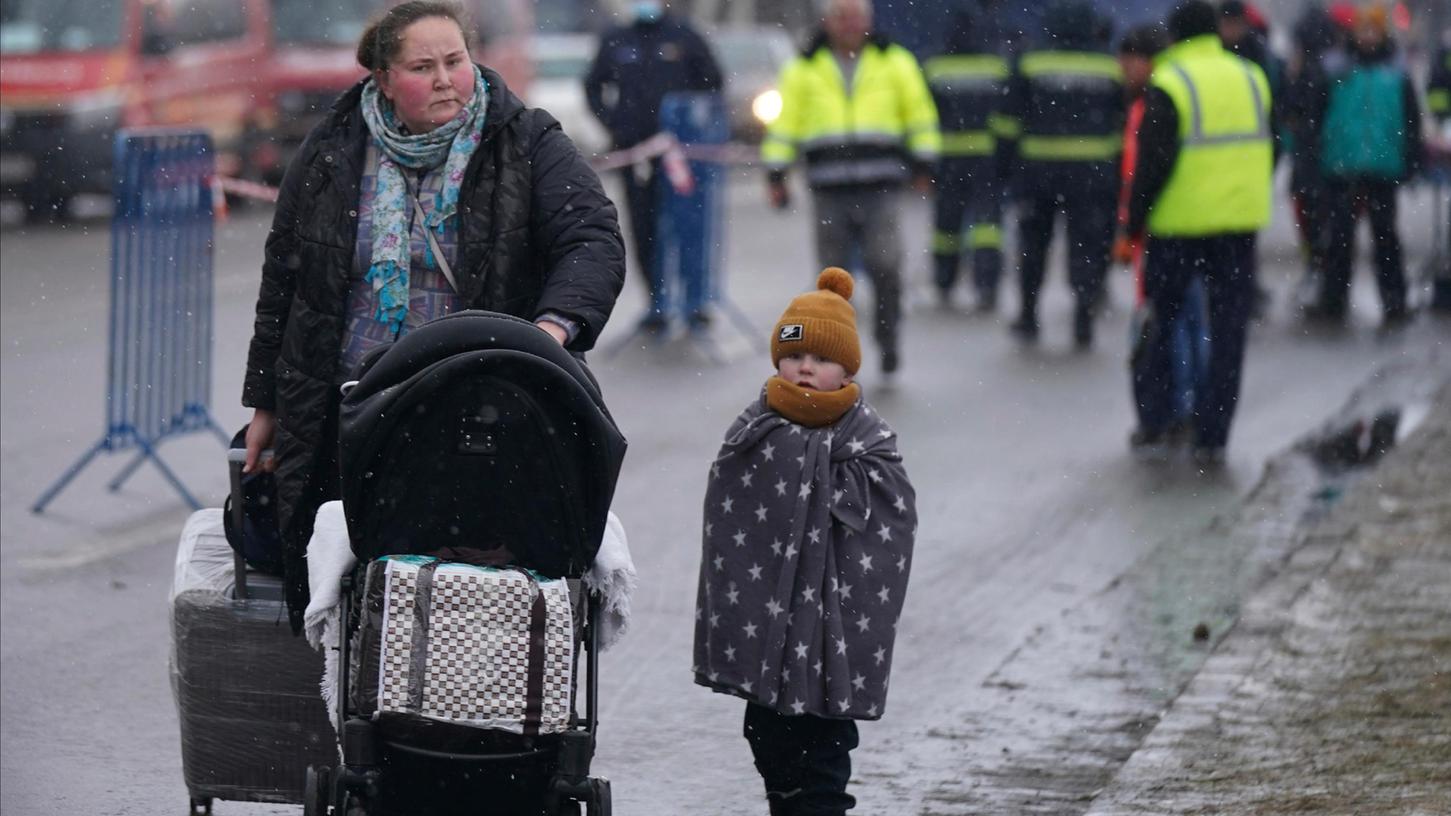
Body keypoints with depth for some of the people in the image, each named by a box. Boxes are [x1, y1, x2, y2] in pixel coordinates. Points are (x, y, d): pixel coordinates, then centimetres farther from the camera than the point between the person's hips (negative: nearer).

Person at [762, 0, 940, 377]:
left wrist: (923, 166, 7)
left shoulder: (894, 61, 9)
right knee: (833, 273, 2)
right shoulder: (804, 68, 10)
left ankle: (887, 335, 6)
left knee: (884, 263, -13)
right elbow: (784, 122, 11)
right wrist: (775, 173, 5)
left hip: (881, 189, -1)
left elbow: (920, 115, 13)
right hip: (829, 189, 1)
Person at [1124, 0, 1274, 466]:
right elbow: (1270, 151, 15)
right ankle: (1211, 440, 4)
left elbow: (1154, 161, -13)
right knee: (1228, 332, 6)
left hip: (1179, 224, -4)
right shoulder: (1252, 79, 8)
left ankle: (1153, 424, 12)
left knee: (1160, 322, 12)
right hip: (1241, 220, 4)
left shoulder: (1168, 85, -9)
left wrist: (1136, 219, -6)